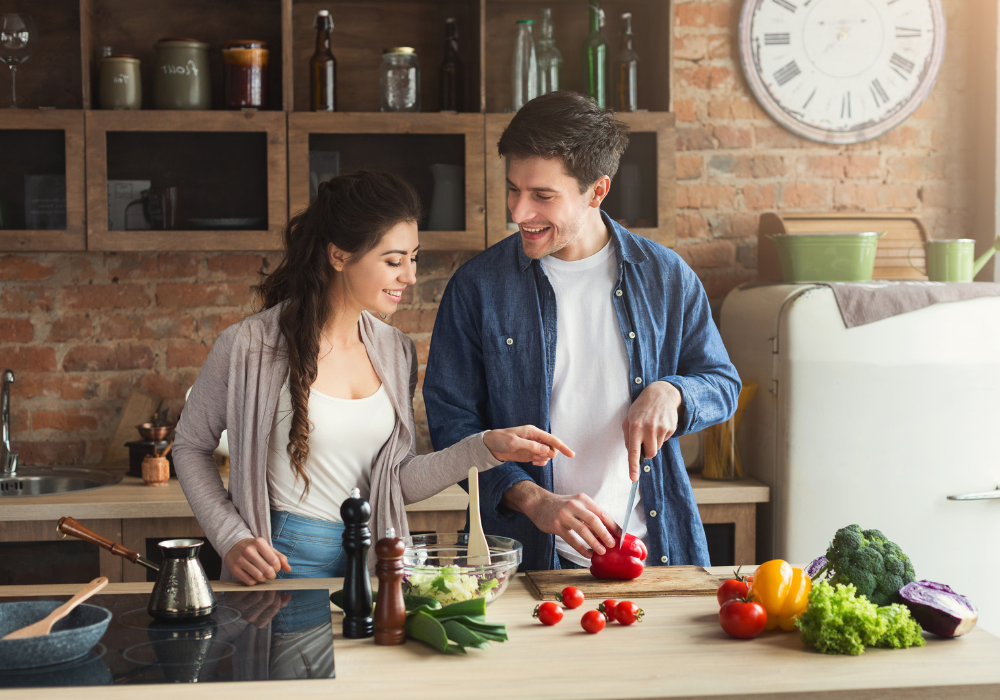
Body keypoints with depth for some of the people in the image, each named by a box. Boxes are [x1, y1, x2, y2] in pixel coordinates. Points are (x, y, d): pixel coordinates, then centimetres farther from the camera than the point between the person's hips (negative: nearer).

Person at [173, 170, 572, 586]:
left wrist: (487, 448, -5)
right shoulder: (248, 347, -10)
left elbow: (400, 483, 5)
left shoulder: (396, 353, 5)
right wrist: (231, 539, -7)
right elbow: (191, 445, 3)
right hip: (283, 563, -4)